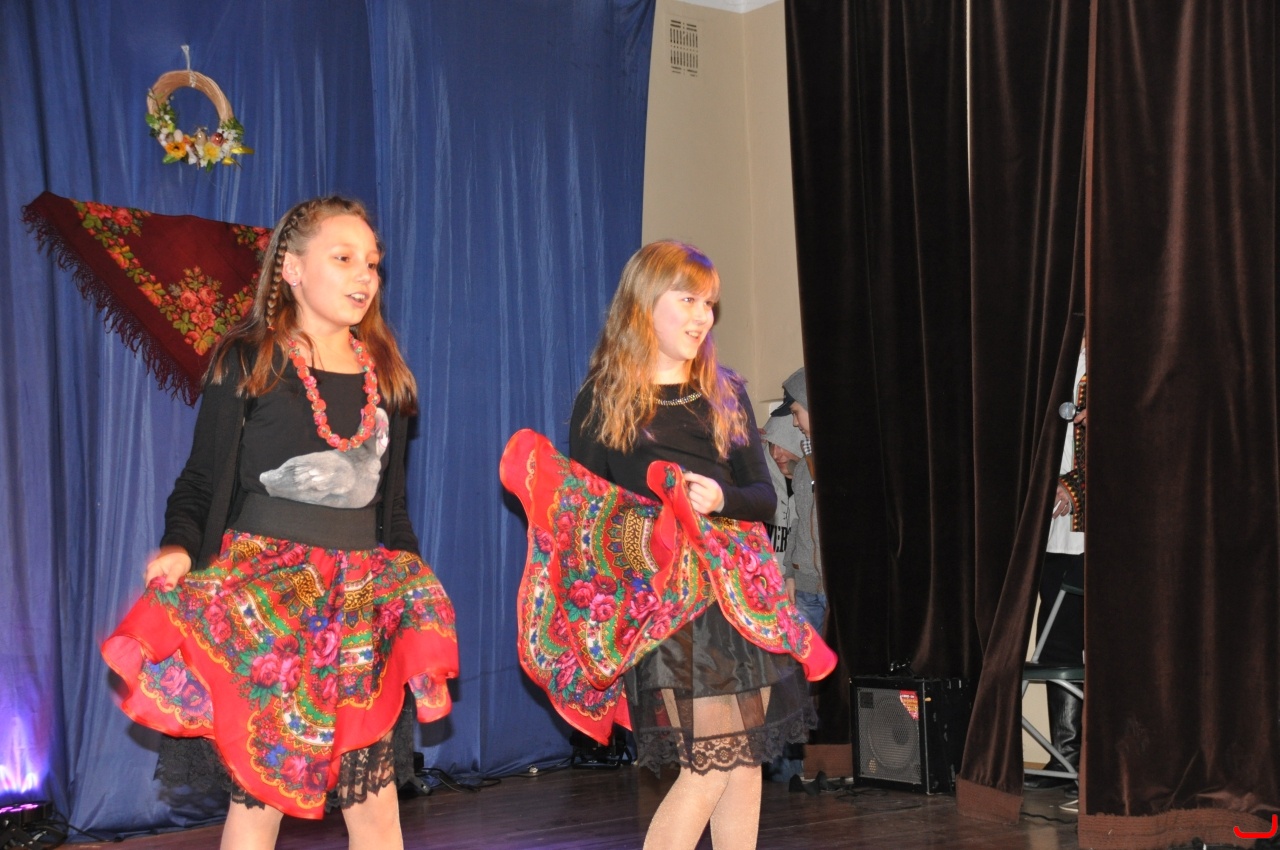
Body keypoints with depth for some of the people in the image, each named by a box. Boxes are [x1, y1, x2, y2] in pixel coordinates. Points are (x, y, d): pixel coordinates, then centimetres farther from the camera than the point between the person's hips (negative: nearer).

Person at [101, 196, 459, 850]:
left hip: (362, 602, 4)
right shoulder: (247, 363, -1)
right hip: (263, 594, -4)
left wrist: (419, 618, 14)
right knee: (259, 792, -2)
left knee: (374, 795, 3)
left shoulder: (385, 376, 12)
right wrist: (179, 548, -21)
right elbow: (200, 482, 0)